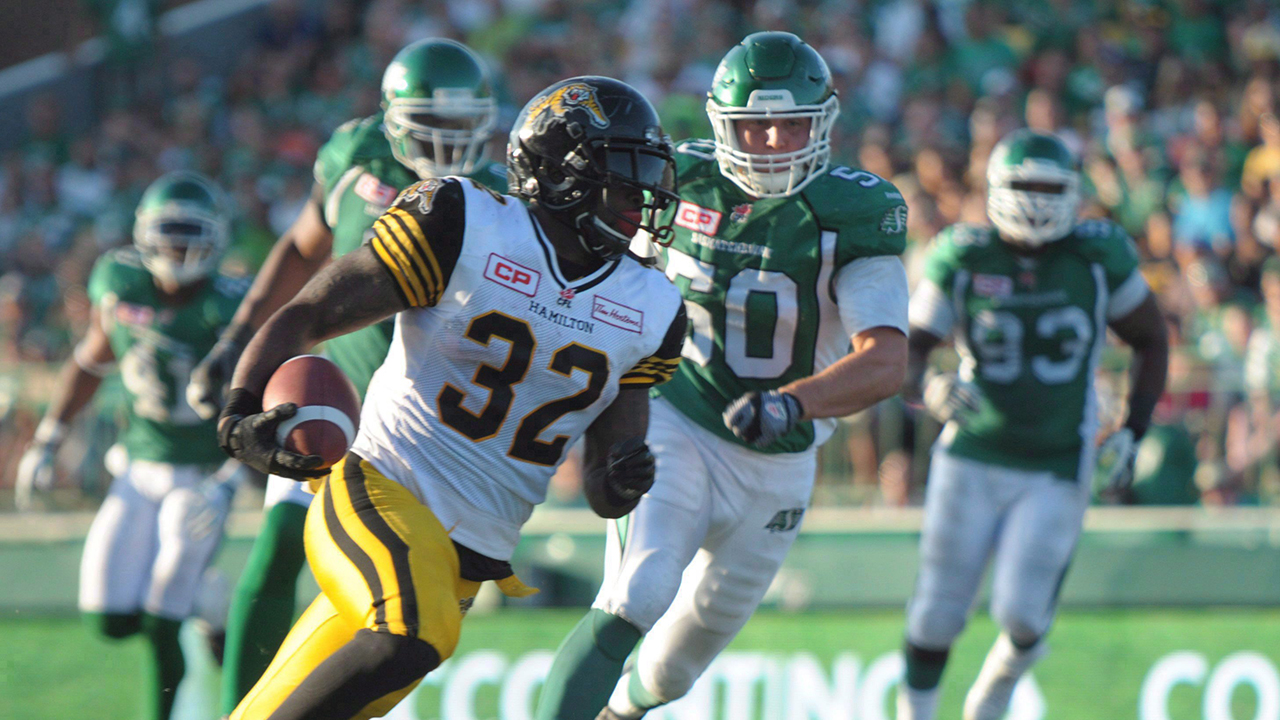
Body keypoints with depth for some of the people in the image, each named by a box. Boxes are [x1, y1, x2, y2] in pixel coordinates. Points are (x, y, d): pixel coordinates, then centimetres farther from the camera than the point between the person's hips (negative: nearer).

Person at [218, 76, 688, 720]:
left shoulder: (648, 314, 10)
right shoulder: (464, 228, -6)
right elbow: (307, 316, -5)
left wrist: (618, 482, -10)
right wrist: (242, 412, -22)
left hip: (475, 548, 6)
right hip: (383, 495, -6)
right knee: (414, 635, -33)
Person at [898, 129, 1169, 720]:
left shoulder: (1097, 257, -5)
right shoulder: (963, 259, -6)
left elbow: (1151, 343, 8)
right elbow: (907, 349, -6)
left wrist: (1132, 434, 0)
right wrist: (927, 388, -29)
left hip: (1056, 471, 0)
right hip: (973, 460, 0)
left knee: (1022, 616, -10)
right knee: (938, 613, 0)